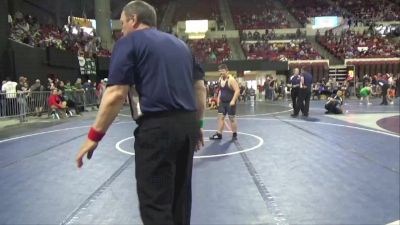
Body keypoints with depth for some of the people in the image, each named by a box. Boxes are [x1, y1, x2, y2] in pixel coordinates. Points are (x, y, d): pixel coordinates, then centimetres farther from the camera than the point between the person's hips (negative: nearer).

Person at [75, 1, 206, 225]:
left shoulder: (130, 42, 2)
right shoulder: (180, 44, 20)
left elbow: (116, 94, -9)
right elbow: (200, 87, 18)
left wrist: (95, 135, -2)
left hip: (158, 127, -7)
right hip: (188, 125, 7)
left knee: (155, 204, 2)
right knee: (180, 196, 19)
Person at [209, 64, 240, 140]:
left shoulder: (231, 79, -16)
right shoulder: (220, 79, 9)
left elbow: (237, 90, -21)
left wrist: (233, 100, -28)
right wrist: (218, 99, 14)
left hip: (230, 102, -7)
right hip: (222, 102, 7)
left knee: (232, 118, 1)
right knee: (220, 117, 4)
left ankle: (234, 134, 15)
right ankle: (219, 134, 9)